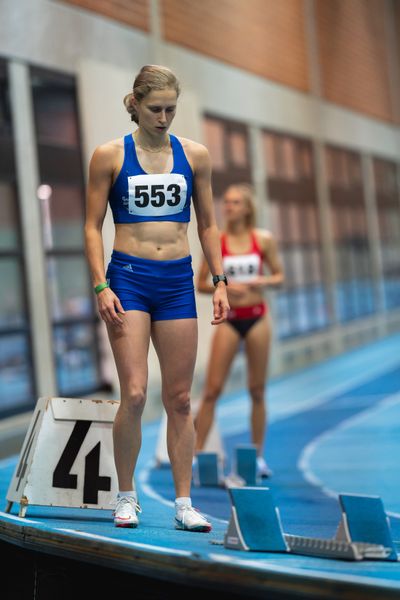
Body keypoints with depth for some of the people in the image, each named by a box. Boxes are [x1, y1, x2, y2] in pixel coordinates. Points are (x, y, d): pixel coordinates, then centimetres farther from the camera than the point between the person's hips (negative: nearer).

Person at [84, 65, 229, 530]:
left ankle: (184, 504, 12)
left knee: (179, 399, 4)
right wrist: (101, 286, -8)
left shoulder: (194, 155, 8)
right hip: (128, 278, -3)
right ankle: (126, 496, 8)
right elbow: (93, 226, 1)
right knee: (134, 393, -11)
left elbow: (207, 225, 14)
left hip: (178, 282, 3)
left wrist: (219, 282, 7)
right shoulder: (109, 156, 1)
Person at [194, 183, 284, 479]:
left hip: (257, 317, 1)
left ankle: (258, 456, 17)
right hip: (229, 319, -1)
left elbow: (279, 276, 8)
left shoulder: (264, 240, 1)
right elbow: (201, 284, 3)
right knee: (212, 389, -5)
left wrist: (263, 281, -13)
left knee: (257, 389, 7)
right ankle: (196, 454, 1)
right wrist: (223, 287, -15)